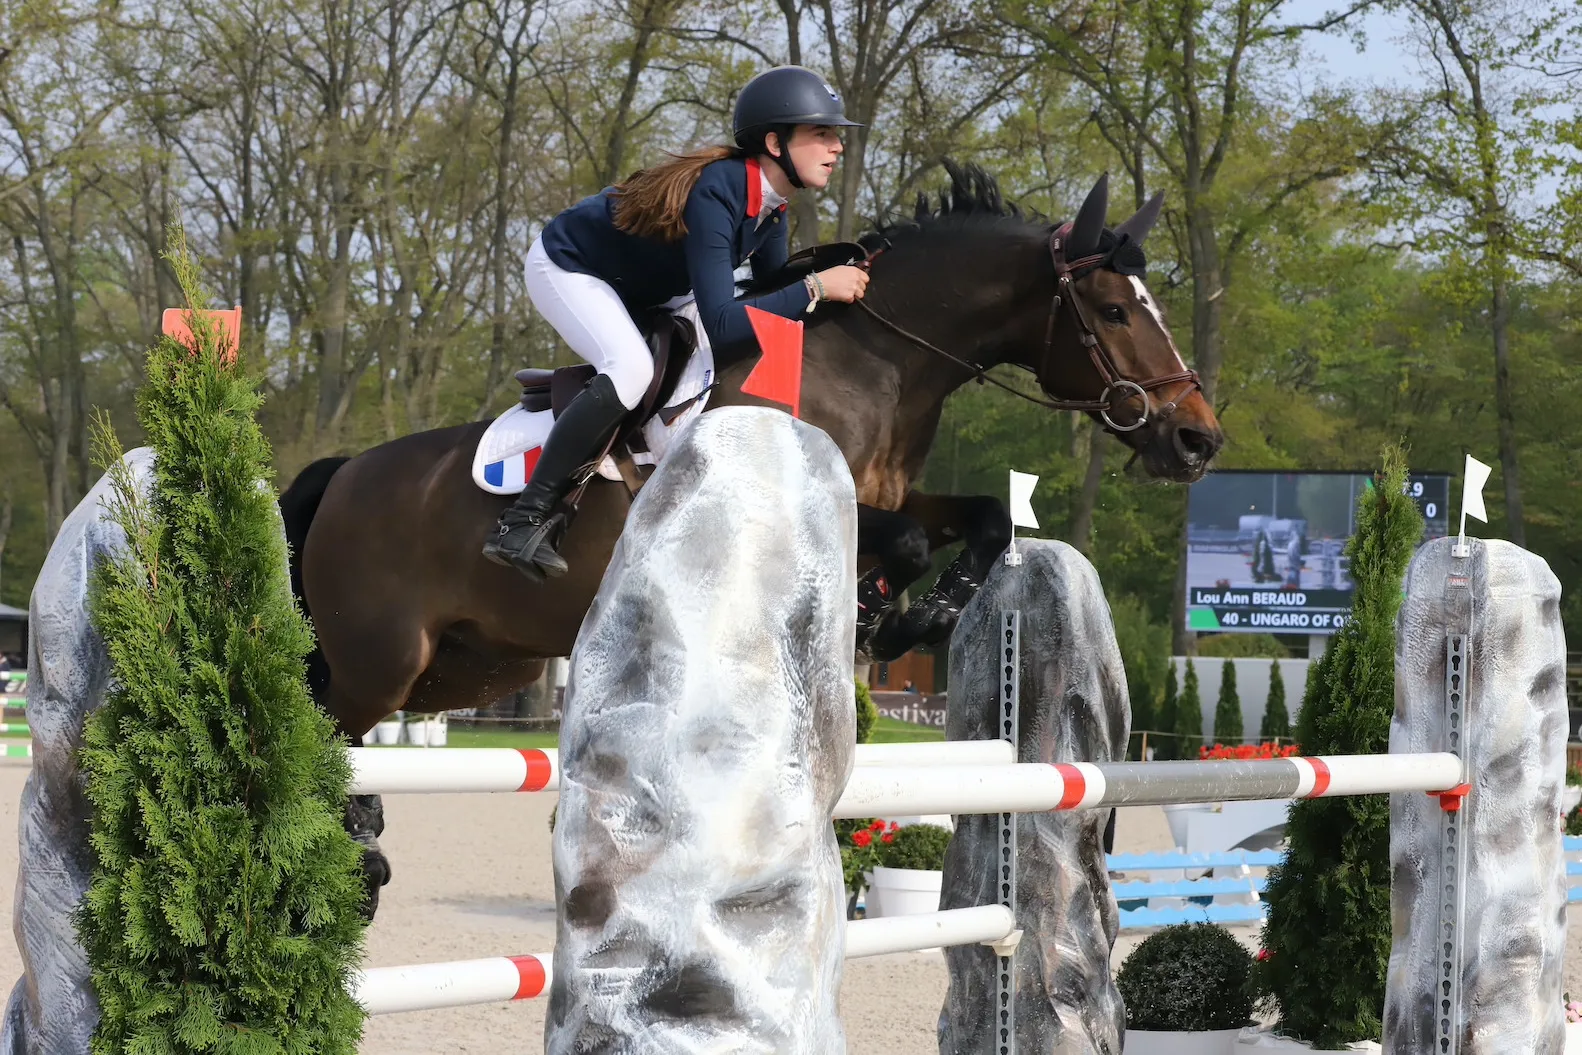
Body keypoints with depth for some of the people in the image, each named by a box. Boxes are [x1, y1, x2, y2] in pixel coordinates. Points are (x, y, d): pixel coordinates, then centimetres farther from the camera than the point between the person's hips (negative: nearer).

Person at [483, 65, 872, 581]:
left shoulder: (771, 204, -11)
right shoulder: (714, 194, -37)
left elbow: (773, 291, 3)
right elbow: (721, 325, -43)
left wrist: (839, 283, -13)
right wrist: (815, 288, -39)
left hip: (635, 288, 10)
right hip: (567, 268, -10)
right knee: (631, 370, -33)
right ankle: (522, 523, -29)